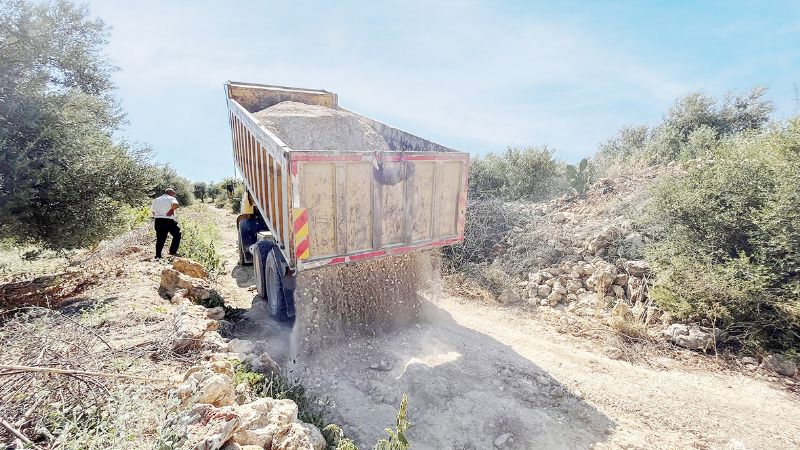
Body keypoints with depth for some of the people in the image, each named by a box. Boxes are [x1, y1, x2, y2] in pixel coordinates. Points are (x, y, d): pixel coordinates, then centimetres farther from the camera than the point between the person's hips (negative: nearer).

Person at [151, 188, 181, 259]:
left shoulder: (156, 200, 20)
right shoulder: (171, 198, -1)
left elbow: (153, 210, 18)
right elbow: (176, 204, -23)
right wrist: (171, 210, -9)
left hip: (158, 220, 6)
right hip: (169, 221, -6)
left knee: (160, 239, 9)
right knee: (177, 235, 12)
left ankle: (158, 256, 8)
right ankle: (173, 251, 6)